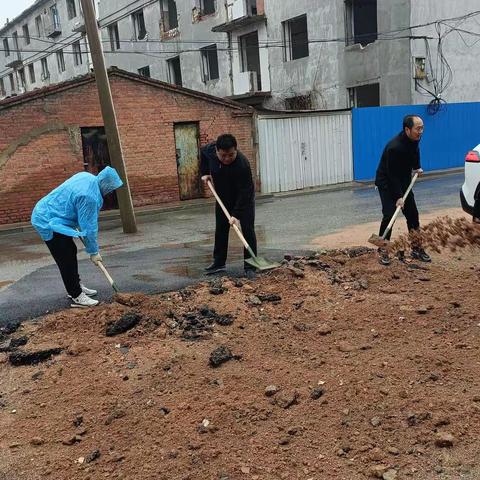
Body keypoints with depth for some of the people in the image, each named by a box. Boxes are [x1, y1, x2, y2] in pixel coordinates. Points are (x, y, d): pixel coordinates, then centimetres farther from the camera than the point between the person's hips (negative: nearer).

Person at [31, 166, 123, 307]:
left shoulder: (87, 177, 0)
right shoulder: (89, 196, -28)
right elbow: (89, 227, -21)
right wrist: (93, 252, -10)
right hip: (49, 223, -10)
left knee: (71, 252, 18)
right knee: (67, 260, -7)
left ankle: (76, 286, 31)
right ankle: (76, 297, 0)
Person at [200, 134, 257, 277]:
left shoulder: (242, 165, -38)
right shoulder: (210, 150, -22)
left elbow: (244, 192, -35)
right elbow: (202, 152, 5)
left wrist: (237, 214, -38)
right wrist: (205, 173, 1)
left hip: (244, 197, -5)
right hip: (223, 197, 5)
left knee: (248, 230, -11)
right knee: (220, 229, 10)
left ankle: (250, 266, -5)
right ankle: (219, 263, 21)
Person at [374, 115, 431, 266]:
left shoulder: (414, 139, -7)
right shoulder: (394, 147, -30)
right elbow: (392, 175, -28)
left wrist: (417, 167, 9)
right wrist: (398, 197, -29)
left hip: (403, 181, 7)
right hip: (387, 183, -7)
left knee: (413, 214, 4)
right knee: (389, 215, -16)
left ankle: (417, 249, 14)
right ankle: (382, 250, -2)